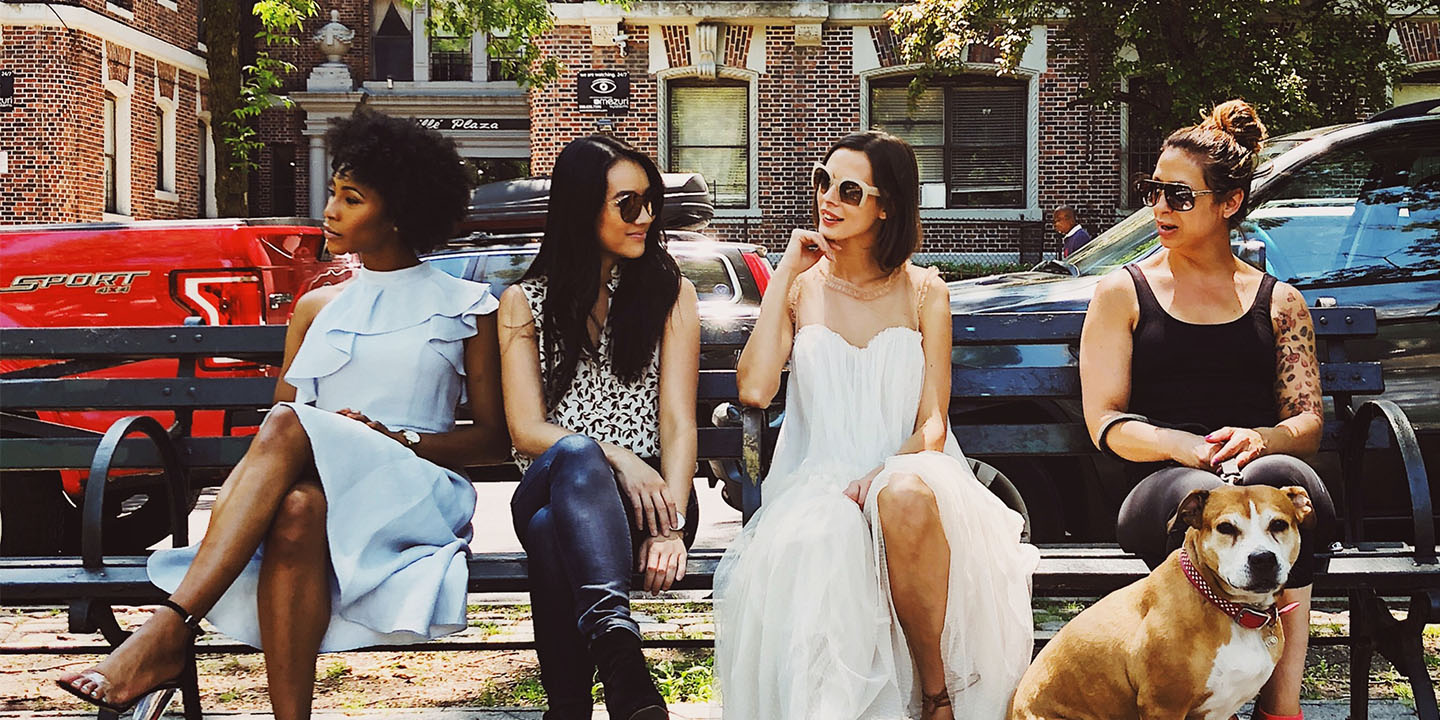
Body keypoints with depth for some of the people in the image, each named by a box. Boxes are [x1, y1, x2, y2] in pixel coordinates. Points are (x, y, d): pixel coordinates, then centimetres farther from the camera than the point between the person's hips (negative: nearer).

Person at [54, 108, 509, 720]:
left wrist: (398, 439, -8)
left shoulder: (466, 307, 13)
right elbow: (277, 420, 21)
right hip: (317, 489, 3)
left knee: (291, 427, -36)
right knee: (297, 509, -40)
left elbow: (493, 439, 9)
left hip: (416, 500, -3)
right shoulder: (318, 308, 25)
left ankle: (164, 638, -43)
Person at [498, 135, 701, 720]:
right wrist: (613, 457, -19)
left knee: (553, 531, -37)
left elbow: (678, 423, 2)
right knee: (575, 454, -40)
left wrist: (671, 525, -17)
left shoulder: (671, 294, 13)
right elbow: (526, 429, 2)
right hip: (551, 489, 0)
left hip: (647, 494, 0)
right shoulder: (525, 303, 13)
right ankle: (618, 645, -61)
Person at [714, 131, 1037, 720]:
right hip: (815, 483, 0)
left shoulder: (923, 291, 11)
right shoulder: (800, 288, 12)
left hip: (906, 470, 0)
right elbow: (754, 389, -6)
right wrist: (786, 274, -2)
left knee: (906, 499, -39)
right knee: (808, 546, -39)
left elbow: (933, 422, 4)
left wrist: (886, 474, -18)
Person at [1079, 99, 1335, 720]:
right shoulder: (1124, 292, 16)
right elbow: (1105, 423, 7)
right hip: (1160, 486, -1)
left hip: (1269, 467, 1)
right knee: (1203, 495, -40)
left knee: (1277, 478, -38)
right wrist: (1188, 447, -13)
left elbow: (1309, 421, 12)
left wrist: (1260, 439, -13)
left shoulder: (1279, 302, 20)